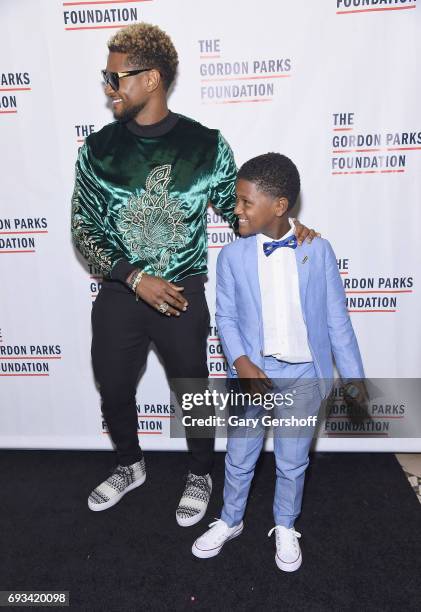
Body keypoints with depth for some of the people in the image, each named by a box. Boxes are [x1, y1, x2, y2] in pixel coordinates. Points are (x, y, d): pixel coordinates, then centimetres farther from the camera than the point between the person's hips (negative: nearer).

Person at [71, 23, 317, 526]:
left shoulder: (205, 144, -7)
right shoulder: (98, 150, -2)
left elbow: (237, 207, 4)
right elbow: (83, 228, -2)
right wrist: (136, 278, -15)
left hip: (183, 295, -2)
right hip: (119, 295, 3)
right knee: (114, 392, 17)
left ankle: (200, 476, 42)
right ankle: (130, 466, 48)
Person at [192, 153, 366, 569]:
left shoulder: (318, 250, -7)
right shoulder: (232, 256, -6)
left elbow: (336, 319, -2)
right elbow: (226, 317, -2)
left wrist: (353, 374, 0)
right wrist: (240, 362, -18)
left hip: (304, 377, 0)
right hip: (253, 374, 1)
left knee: (292, 462, 16)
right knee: (239, 457, 17)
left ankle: (285, 528, 42)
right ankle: (230, 521, 43)